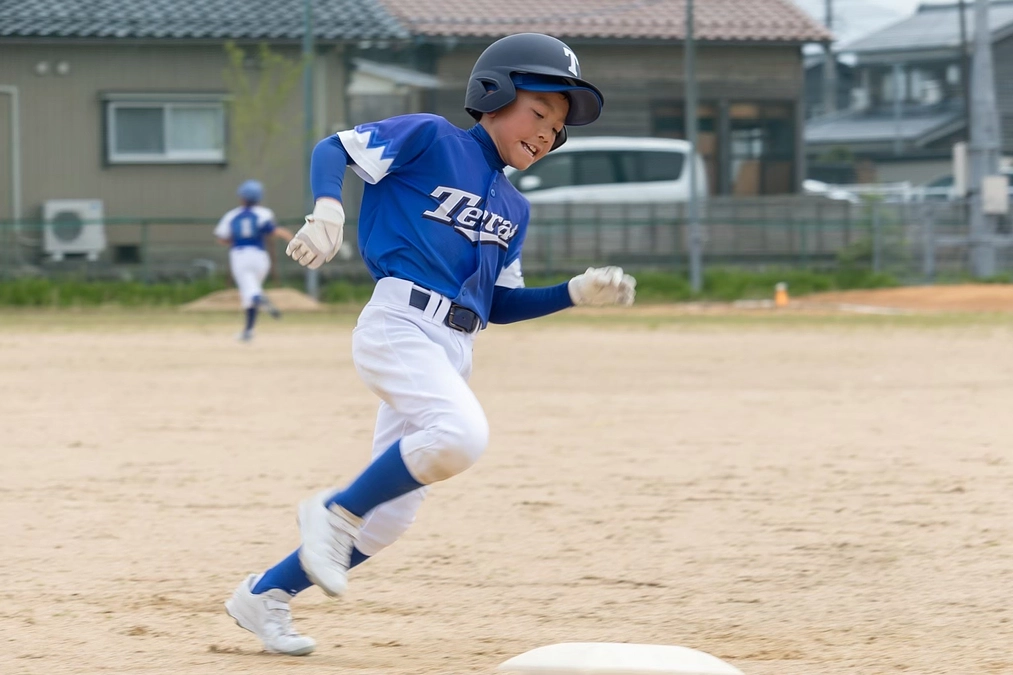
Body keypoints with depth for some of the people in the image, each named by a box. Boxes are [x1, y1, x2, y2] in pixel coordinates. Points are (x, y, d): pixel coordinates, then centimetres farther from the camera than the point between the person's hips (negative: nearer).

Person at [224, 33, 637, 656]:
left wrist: (576, 293, 12)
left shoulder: (514, 210, 21)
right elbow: (334, 148, -4)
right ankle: (335, 512, -14)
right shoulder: (431, 139, 0)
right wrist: (328, 207, -23)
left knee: (388, 517, 5)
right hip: (399, 324, -8)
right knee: (461, 435, -34)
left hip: (452, 353, 8)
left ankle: (264, 595, 21)